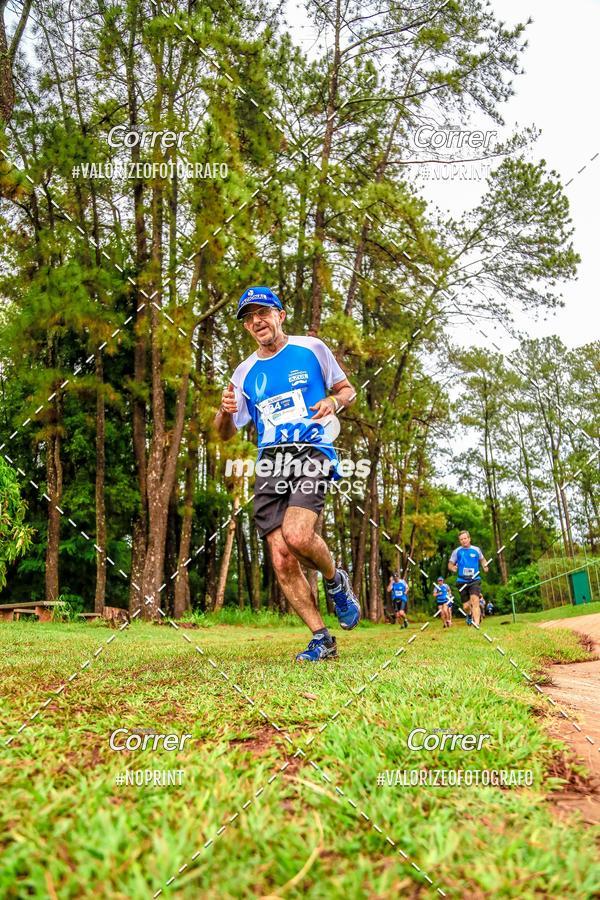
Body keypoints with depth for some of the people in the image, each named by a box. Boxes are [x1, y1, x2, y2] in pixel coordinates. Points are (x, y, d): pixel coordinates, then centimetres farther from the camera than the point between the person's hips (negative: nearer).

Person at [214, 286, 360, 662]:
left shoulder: (312, 348, 8)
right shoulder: (245, 372, 16)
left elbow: (348, 390, 17)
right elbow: (226, 433, 18)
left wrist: (333, 401, -6)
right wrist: (225, 411, -5)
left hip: (313, 452, -4)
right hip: (270, 464, 4)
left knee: (297, 536, -27)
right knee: (282, 560, -5)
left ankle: (336, 580, 6)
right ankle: (322, 640, 10)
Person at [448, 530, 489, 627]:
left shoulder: (476, 550, 5)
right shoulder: (457, 551, 3)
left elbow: (482, 559, 23)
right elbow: (450, 564, 9)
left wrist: (484, 566, 2)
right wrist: (453, 568, -14)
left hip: (475, 580, -1)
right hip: (462, 581, 1)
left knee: (475, 600, -23)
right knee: (466, 606, 4)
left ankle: (476, 624, -25)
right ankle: (469, 615, 41)